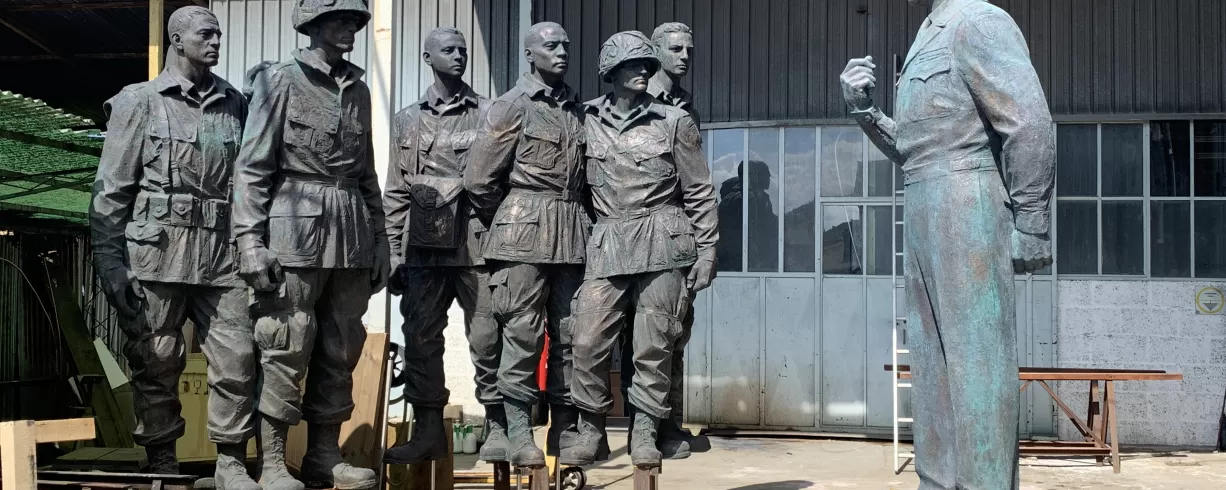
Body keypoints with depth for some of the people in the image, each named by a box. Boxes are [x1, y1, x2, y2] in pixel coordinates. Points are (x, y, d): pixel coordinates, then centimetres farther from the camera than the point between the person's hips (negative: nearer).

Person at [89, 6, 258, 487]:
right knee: (157, 362, 3)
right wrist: (109, 264, -7)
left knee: (237, 358, -2)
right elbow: (110, 191, -1)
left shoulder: (235, 104, 12)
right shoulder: (139, 102, 3)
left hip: (224, 256, 3)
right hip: (158, 253, -3)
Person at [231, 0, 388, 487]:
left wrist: (379, 240, 16)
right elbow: (252, 167, -5)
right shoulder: (279, 81, -1)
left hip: (352, 238, 6)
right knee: (286, 351, -4)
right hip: (297, 230, -6)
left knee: (340, 352, 8)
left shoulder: (357, 89, 15)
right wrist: (250, 241, -12)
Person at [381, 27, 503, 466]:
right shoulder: (407, 121, 13)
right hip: (424, 246, 3)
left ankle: (497, 427, 6)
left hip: (477, 243, -3)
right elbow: (396, 192, 13)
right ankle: (428, 431, 12)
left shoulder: (489, 114, 6)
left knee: (487, 337, -2)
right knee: (421, 339, 4)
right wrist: (394, 253, 7)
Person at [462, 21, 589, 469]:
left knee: (569, 332, 6)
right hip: (525, 231, -5)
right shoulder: (512, 106, -2)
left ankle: (565, 431, 12)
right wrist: (509, 223, 7)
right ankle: (518, 432, 0)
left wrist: (580, 221, 13)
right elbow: (479, 180, -2)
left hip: (573, 232, 5)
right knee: (523, 332, -5)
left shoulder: (576, 109, 14)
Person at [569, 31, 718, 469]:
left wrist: (707, 250, 1)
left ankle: (645, 431, 10)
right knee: (588, 342, -4)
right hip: (607, 245, 1)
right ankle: (591, 429, 10)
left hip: (662, 243, -1)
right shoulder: (587, 120, 8)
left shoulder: (674, 121, 5)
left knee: (654, 345, 0)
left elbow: (700, 192, 6)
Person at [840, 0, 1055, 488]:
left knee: (976, 358, -8)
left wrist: (1029, 226, -14)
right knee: (931, 361, 10)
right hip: (921, 219, 9)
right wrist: (864, 108, 8)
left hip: (965, 211, -9)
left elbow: (1031, 126, -13)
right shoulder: (926, 40, 21)